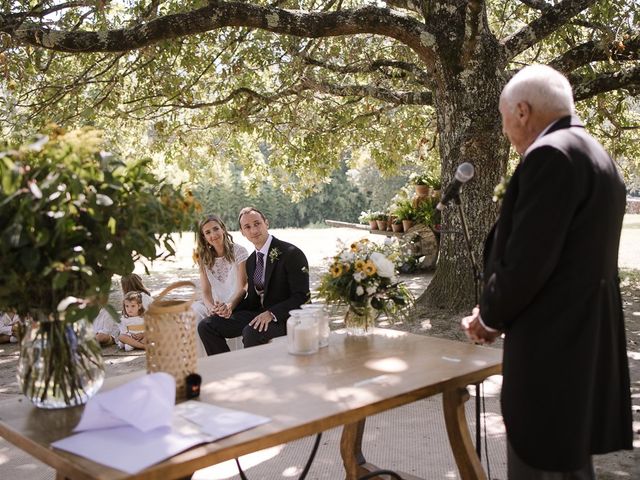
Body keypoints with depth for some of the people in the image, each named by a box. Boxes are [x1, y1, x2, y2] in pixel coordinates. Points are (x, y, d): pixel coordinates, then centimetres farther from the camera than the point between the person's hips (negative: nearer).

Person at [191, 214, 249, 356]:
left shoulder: (239, 251, -6)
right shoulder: (204, 258, 8)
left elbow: (242, 288, -13)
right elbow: (206, 291, 0)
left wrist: (229, 306, -33)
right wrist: (211, 307, -24)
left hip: (237, 304, -4)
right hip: (217, 304, 4)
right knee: (194, 309, -27)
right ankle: (201, 359, -18)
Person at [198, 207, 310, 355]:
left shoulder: (292, 254, -11)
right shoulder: (251, 261, 13)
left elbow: (301, 296, -15)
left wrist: (272, 313, -26)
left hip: (284, 317, -7)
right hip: (258, 313, 8)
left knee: (251, 332, -37)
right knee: (206, 326, -3)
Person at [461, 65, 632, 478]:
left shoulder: (551, 154, -16)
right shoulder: (595, 155, 15)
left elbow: (527, 260, -21)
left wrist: (490, 316, -3)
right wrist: (501, 314, 12)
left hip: (553, 348, -10)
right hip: (584, 343, 10)